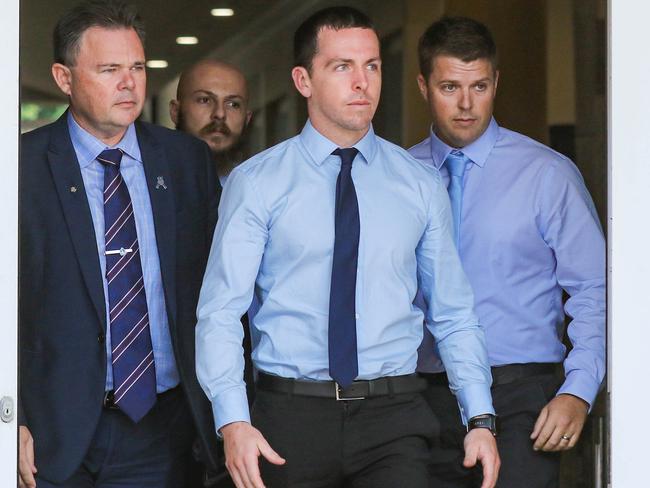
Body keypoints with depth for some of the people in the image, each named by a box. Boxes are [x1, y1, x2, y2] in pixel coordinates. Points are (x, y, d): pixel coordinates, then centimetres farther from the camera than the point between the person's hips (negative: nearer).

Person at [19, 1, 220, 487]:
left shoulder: (189, 160, 6)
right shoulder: (25, 165, -4)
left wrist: (219, 407, 2)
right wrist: (14, 423, -11)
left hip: (162, 428, 3)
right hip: (54, 434, -2)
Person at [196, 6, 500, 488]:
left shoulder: (422, 186, 8)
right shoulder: (255, 183, 0)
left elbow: (453, 314, 9)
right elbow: (221, 311, -5)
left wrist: (481, 418, -2)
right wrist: (233, 422, -18)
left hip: (393, 414, 1)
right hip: (291, 412, -1)